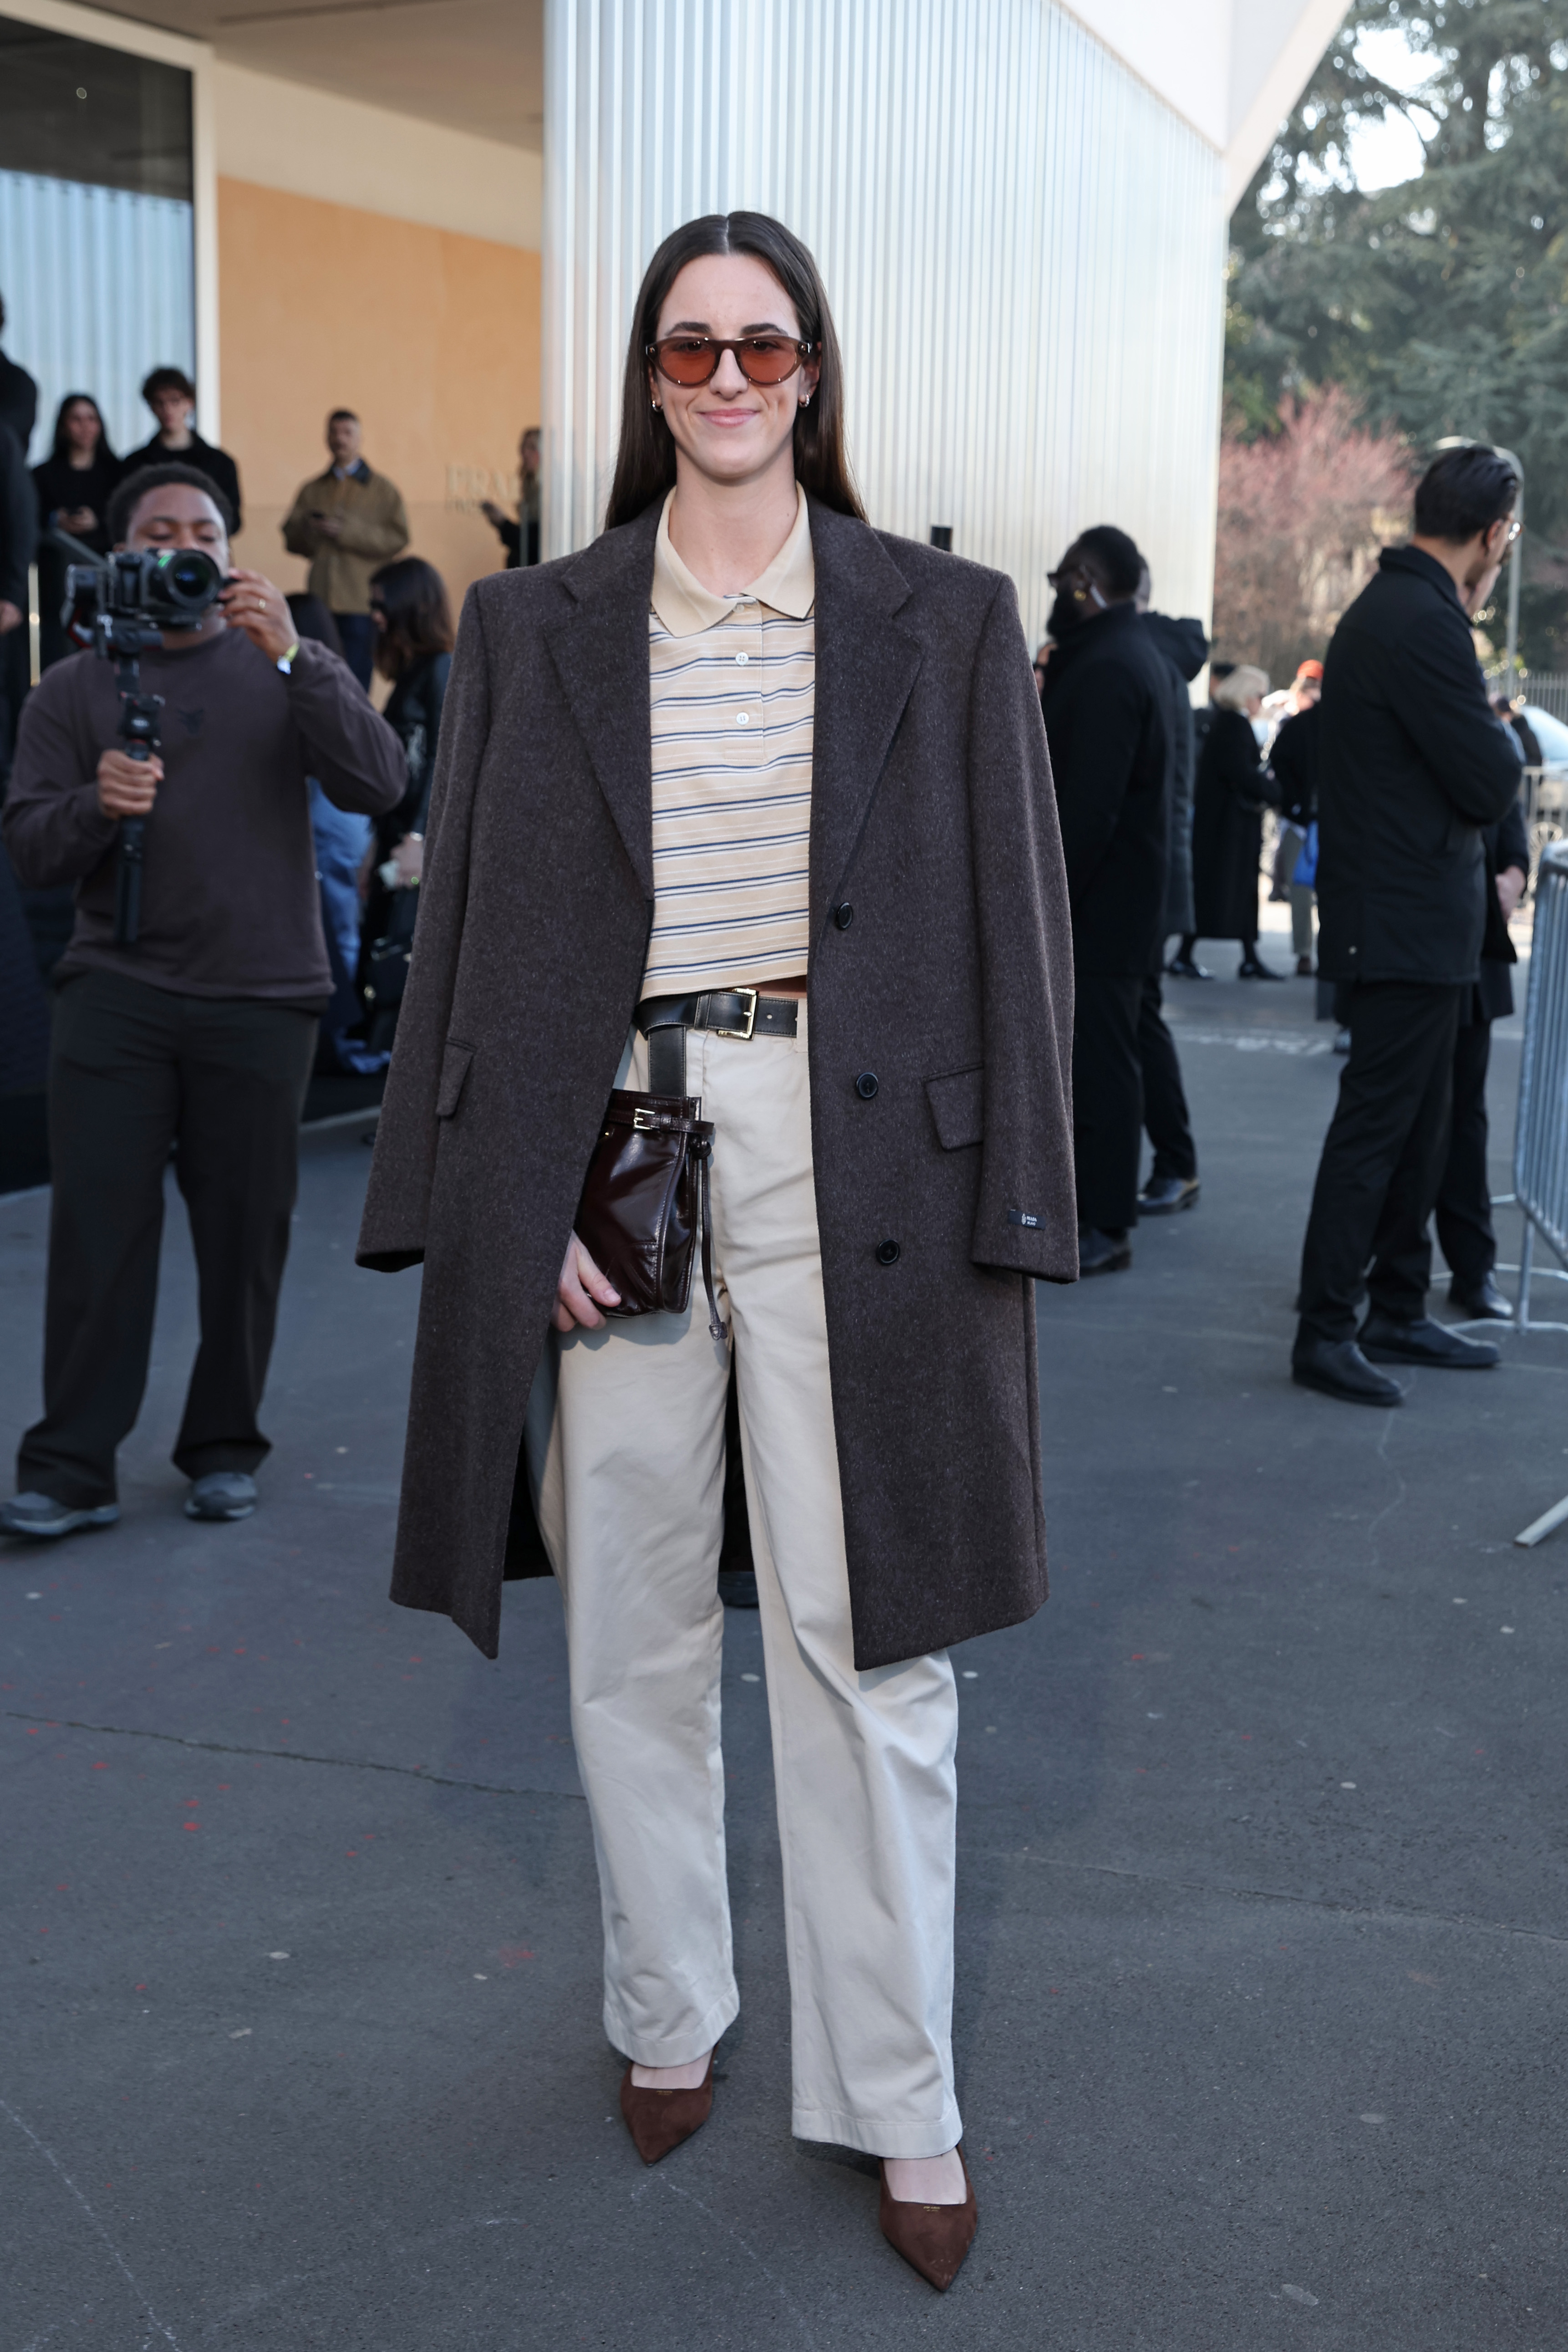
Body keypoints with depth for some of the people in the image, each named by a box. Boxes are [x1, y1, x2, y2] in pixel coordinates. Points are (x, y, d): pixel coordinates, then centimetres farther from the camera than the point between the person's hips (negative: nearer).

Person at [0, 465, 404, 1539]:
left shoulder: (288, 670, 10)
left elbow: (378, 784, -6)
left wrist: (293, 660, -15)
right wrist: (95, 806, -18)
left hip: (261, 996, 0)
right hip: (118, 992, 0)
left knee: (245, 1231, 3)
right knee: (98, 1227, -5)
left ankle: (225, 1451, 17)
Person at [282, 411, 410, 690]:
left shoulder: (384, 490, 8)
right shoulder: (312, 490, 19)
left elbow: (398, 539, -4)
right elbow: (291, 539, 13)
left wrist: (348, 531, -12)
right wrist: (309, 530, -10)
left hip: (361, 605, -3)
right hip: (320, 603, 3)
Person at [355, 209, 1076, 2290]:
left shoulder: (944, 623, 4)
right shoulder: (537, 630, 7)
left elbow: (1012, 923, 3)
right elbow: (476, 924, 7)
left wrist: (1001, 1214, -4)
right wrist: (514, 1200, -3)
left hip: (848, 1152, -1)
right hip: (612, 1142, 2)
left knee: (861, 1632, 0)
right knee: (633, 1617, 11)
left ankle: (900, 2098, 14)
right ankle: (667, 2012, 31)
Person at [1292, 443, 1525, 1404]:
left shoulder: (1388, 606, 14)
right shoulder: (1425, 625, -19)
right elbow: (1492, 784, -18)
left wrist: (1482, 740, 2)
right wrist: (1504, 739, 1)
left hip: (1401, 917, 10)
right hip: (1413, 921, -10)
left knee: (1420, 1121, 16)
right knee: (1377, 1125, -5)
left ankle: (1398, 1312, 25)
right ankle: (1326, 1332, 2)